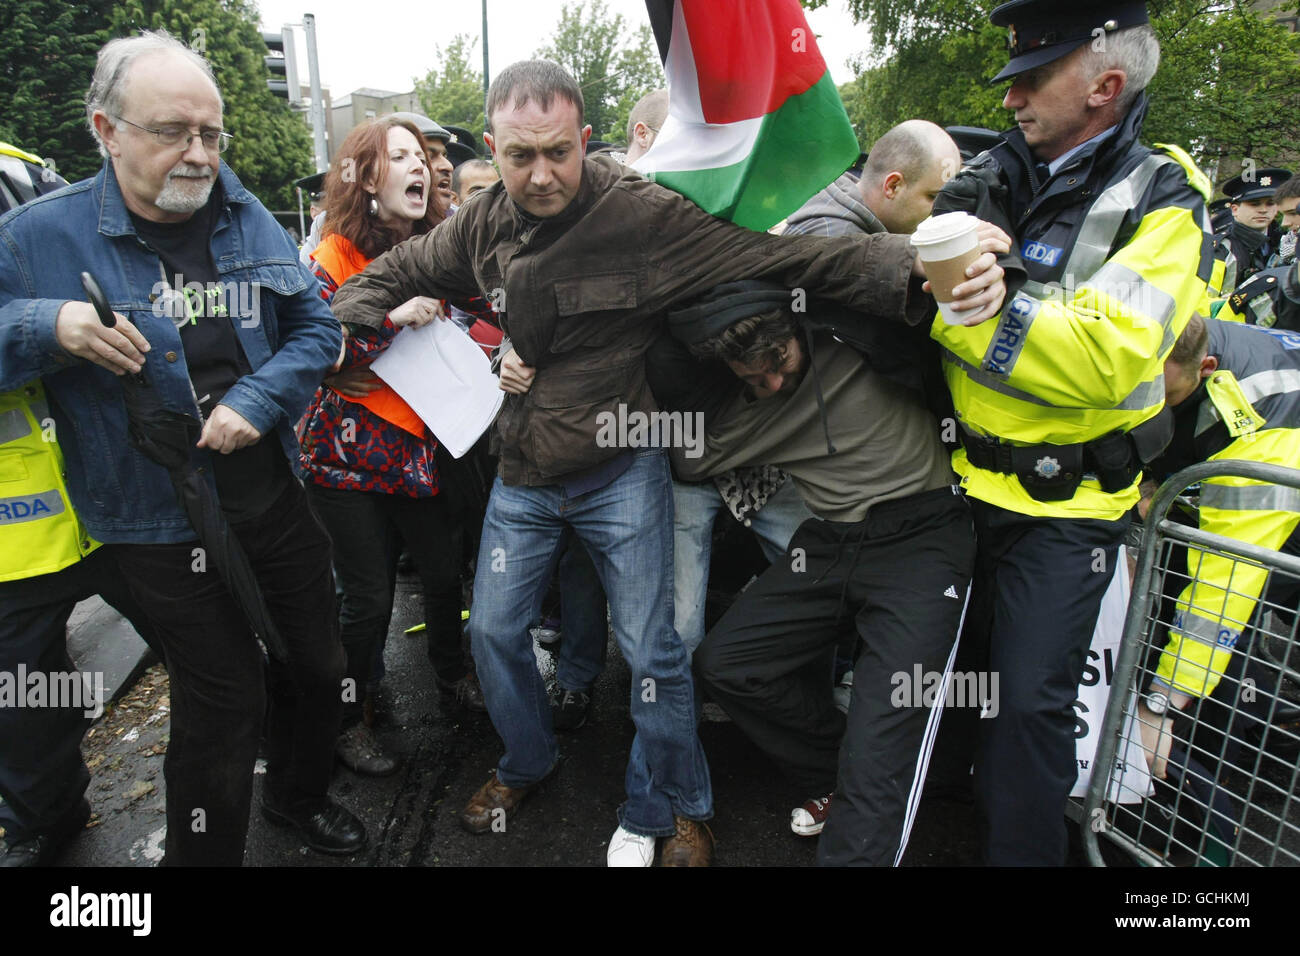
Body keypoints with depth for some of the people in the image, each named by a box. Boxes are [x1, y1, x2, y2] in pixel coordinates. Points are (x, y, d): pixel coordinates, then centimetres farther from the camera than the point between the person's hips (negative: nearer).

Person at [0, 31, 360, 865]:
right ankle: (206, 852, 35)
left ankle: (301, 794, 48)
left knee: (320, 667, 18)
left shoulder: (249, 220, 2)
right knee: (224, 702, 7)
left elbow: (319, 326, 2)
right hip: (165, 526, -4)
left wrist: (259, 399, -13)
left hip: (277, 497, 4)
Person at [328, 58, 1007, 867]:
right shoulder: (484, 226, -2)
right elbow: (392, 274, 15)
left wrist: (915, 272, -39)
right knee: (494, 630, 15)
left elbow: (786, 255, -26)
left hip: (620, 474, -5)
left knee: (653, 652, 3)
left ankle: (677, 810, 31)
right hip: (522, 475, 5)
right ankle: (528, 764, 45)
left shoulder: (643, 215, -19)